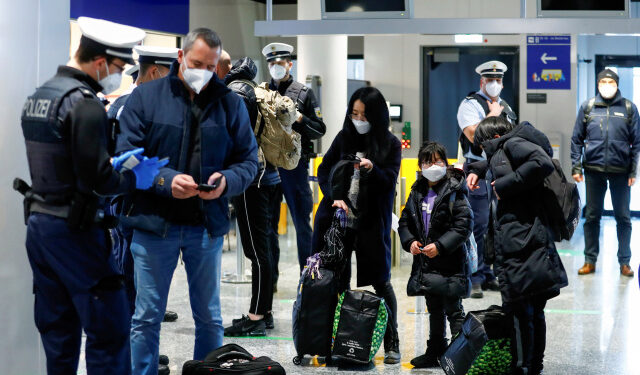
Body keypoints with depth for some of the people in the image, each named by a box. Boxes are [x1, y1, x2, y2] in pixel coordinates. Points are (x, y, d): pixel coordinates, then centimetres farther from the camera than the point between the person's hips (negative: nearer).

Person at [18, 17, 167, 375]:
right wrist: (134, 178, -3)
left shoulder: (38, 96, 13)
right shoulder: (84, 103, -16)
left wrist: (116, 161, 14)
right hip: (74, 229, -9)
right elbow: (96, 179, -20)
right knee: (109, 331, -4)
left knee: (58, 331, 14)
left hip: (38, 224, 9)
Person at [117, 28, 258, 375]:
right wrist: (165, 181, -21)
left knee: (209, 317, 12)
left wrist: (226, 181, -15)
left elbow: (248, 161, 7)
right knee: (147, 316, 6)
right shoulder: (146, 96, -1)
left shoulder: (230, 103, 5)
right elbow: (127, 156, -6)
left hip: (208, 225, 2)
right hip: (154, 223, -2)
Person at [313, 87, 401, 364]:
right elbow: (324, 170, 7)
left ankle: (392, 342, 9)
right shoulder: (344, 137, 9)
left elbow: (390, 180, -5)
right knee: (336, 280, 3)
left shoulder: (390, 144, 2)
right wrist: (335, 197, -9)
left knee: (380, 281, 0)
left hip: (371, 224, -2)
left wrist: (372, 169, -25)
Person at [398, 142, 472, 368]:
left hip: (450, 264, -6)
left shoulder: (454, 192, -10)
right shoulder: (417, 192, 10)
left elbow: (463, 225, -15)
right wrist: (410, 242, -4)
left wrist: (440, 246, -21)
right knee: (434, 310, 17)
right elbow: (405, 221, 15)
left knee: (453, 310, -2)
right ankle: (435, 352, 27)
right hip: (425, 264, 7)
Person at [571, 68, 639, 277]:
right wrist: (576, 167, 0)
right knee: (592, 216, 7)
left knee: (623, 218, 5)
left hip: (621, 172, -1)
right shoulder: (588, 107, 5)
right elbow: (577, 139, 7)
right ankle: (590, 260, 17)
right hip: (593, 170, 1)